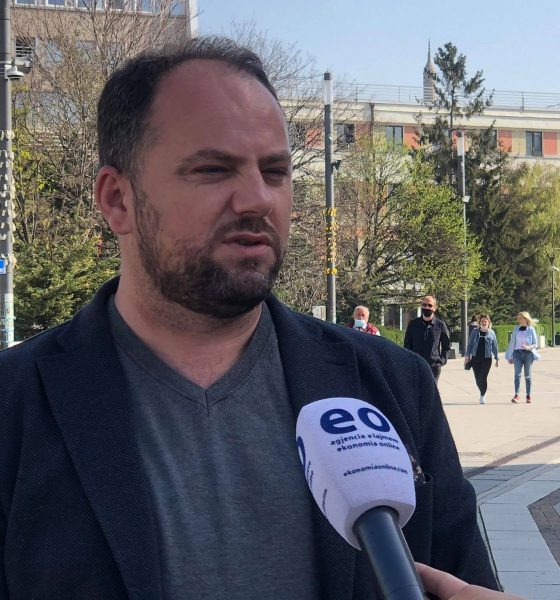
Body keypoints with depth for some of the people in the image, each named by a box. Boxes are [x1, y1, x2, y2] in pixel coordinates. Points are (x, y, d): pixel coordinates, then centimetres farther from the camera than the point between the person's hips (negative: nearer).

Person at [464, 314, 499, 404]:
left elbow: (495, 346, 9)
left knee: (483, 377, -9)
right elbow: (470, 344, 8)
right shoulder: (475, 331, 6)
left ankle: (483, 395, 4)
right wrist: (467, 355, 2)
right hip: (475, 357, 2)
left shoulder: (491, 333, 4)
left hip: (487, 358, -2)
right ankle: (483, 393, 27)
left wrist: (497, 358, 9)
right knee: (477, 378, 5)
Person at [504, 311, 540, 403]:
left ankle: (528, 396, 14)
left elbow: (535, 344, 2)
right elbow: (512, 343, 10)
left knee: (527, 375, 5)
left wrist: (528, 347, -19)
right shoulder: (516, 329, 6)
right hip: (517, 353, 1)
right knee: (517, 374, -11)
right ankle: (516, 395, -17)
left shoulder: (531, 330, 0)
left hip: (528, 354, -1)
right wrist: (510, 357, 10)